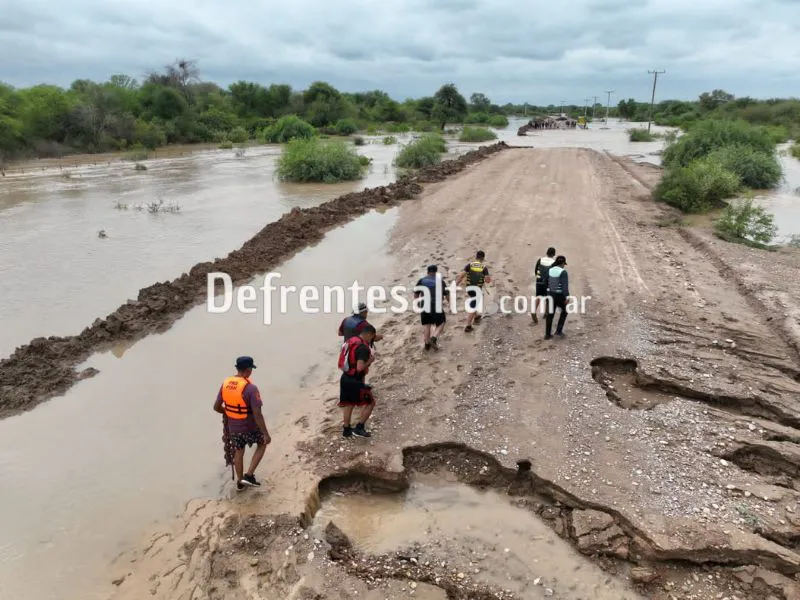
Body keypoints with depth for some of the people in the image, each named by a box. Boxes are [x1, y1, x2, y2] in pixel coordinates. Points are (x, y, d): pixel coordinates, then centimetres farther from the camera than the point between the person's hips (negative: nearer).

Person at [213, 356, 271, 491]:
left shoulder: (226, 384, -9)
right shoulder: (251, 388, -29)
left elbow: (216, 407, 0)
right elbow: (257, 414, -28)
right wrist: (266, 434, -19)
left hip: (233, 426, 5)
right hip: (249, 427, -5)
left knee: (239, 452, 25)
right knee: (262, 443, 23)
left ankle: (240, 482, 41)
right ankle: (249, 475, 17)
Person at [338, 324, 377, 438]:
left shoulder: (351, 341, 8)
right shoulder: (363, 347, -21)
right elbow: (360, 368, -28)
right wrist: (370, 361, -12)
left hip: (345, 378, 9)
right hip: (354, 381, -9)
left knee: (348, 404, 21)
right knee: (370, 403, 5)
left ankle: (346, 430, 31)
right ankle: (359, 428, 6)